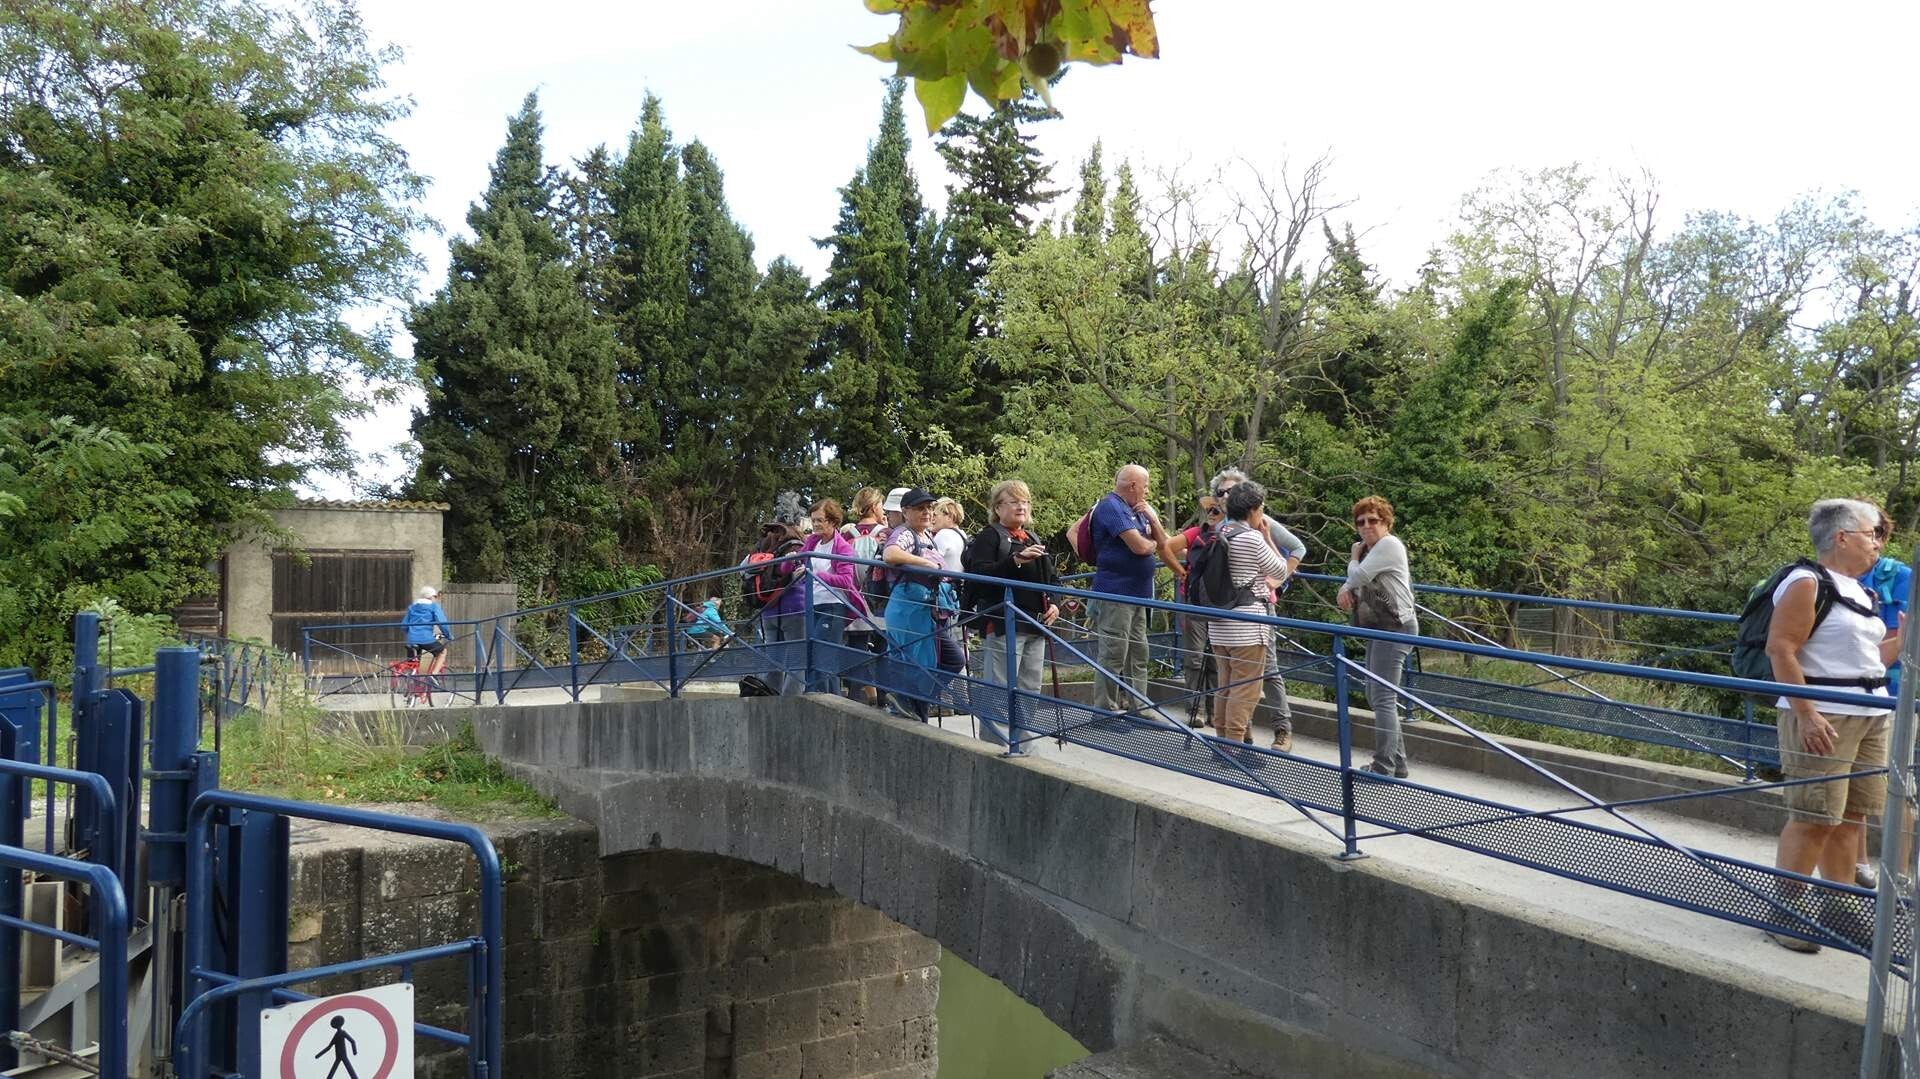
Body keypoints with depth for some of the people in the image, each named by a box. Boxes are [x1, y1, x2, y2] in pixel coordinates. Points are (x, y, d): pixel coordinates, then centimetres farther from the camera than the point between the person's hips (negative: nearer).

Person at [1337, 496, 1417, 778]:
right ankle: (1397, 764, 21)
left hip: (1395, 628, -11)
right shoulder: (1368, 548, 18)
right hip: (1378, 629, 11)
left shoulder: (1389, 544, -11)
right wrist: (1345, 590, -1)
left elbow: (1358, 575, -18)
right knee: (1375, 696, 14)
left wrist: (1354, 556, 3)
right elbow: (1356, 580, 22)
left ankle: (1384, 769, -13)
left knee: (1383, 698, -13)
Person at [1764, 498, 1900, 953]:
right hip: (1823, 719, -9)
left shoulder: (1860, 592, 17)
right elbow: (1780, 649, -19)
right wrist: (1806, 714, -23)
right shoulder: (1807, 583, -11)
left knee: (1850, 818, 12)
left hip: (1870, 718, 9)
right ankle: (1785, 912, -1)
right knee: (1814, 818, -9)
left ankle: (1838, 910, 21)